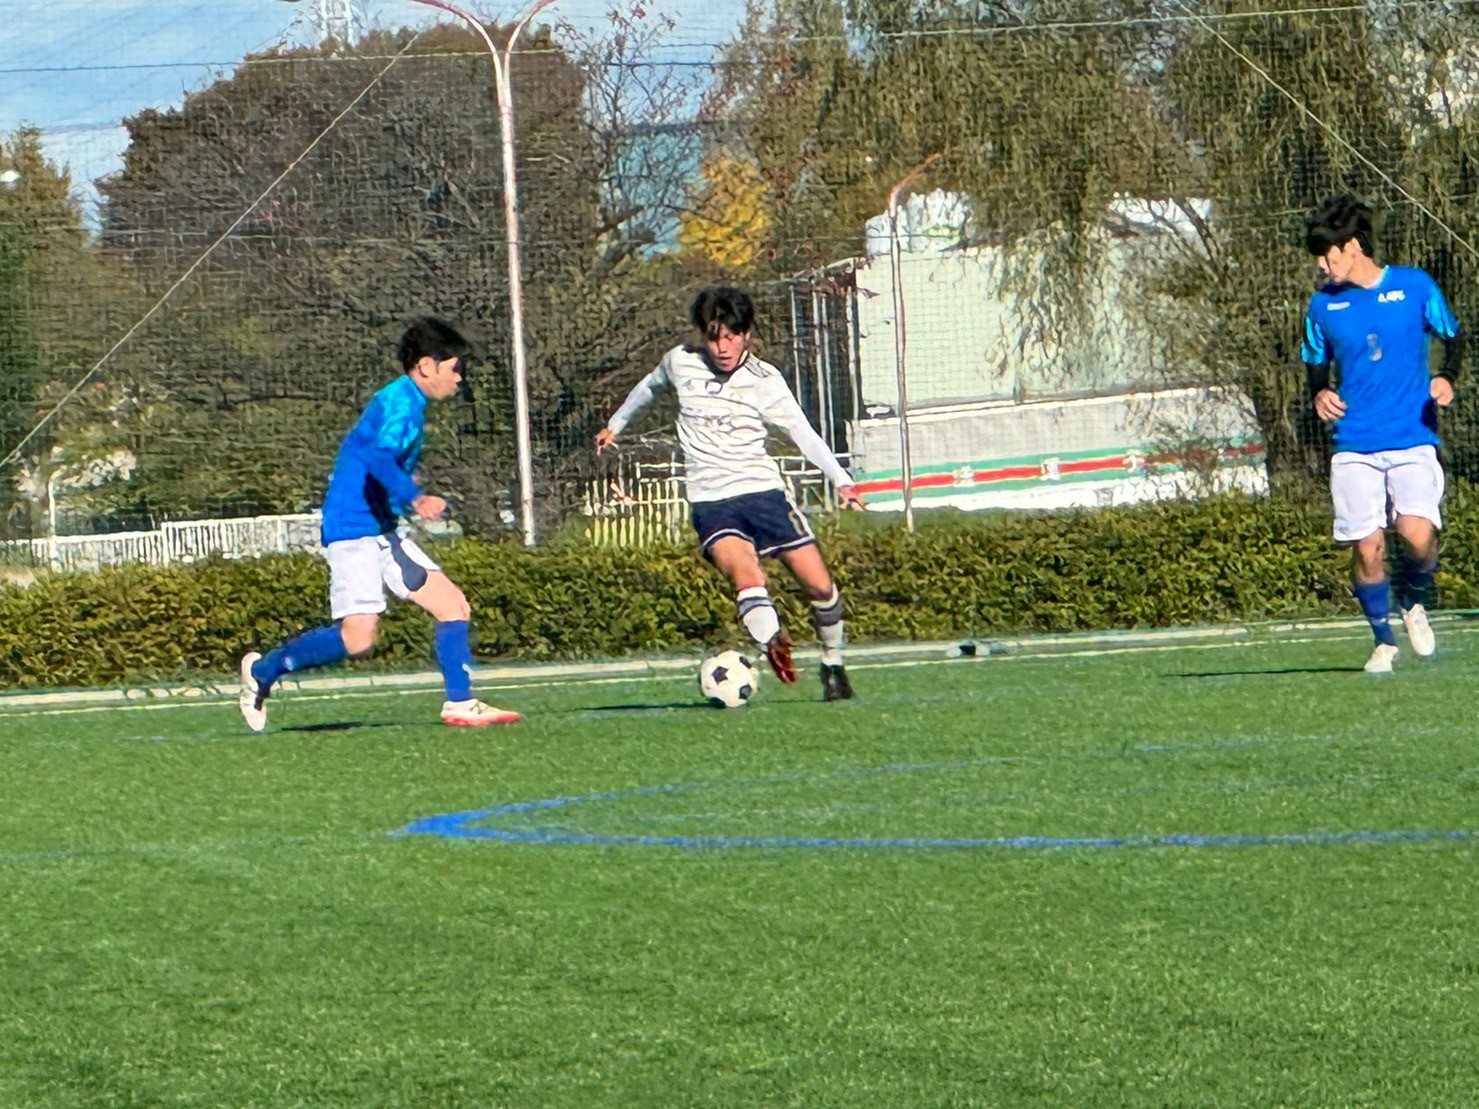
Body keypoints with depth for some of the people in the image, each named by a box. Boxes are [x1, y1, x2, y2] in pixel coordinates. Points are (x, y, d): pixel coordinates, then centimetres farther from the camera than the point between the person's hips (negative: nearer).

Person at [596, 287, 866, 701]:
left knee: (820, 585, -4)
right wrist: (616, 424, 39)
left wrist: (842, 481, -20)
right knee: (746, 575, -31)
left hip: (764, 492, 0)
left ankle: (833, 666, 17)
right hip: (711, 501, 0)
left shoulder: (765, 379, -2)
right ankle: (773, 648, -36)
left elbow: (803, 433, -7)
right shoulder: (680, 363, 3)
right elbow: (650, 387, 25)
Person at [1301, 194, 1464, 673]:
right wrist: (1320, 394, -3)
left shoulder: (1415, 287, 1)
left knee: (1417, 534, -19)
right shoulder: (1323, 305, 7)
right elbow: (1316, 366, 19)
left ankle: (1414, 601, 13)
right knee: (1366, 547, -7)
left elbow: (1453, 337, 13)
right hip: (1354, 447, 2)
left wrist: (1446, 377, -7)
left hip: (1413, 439, -2)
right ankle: (1383, 638, 14)